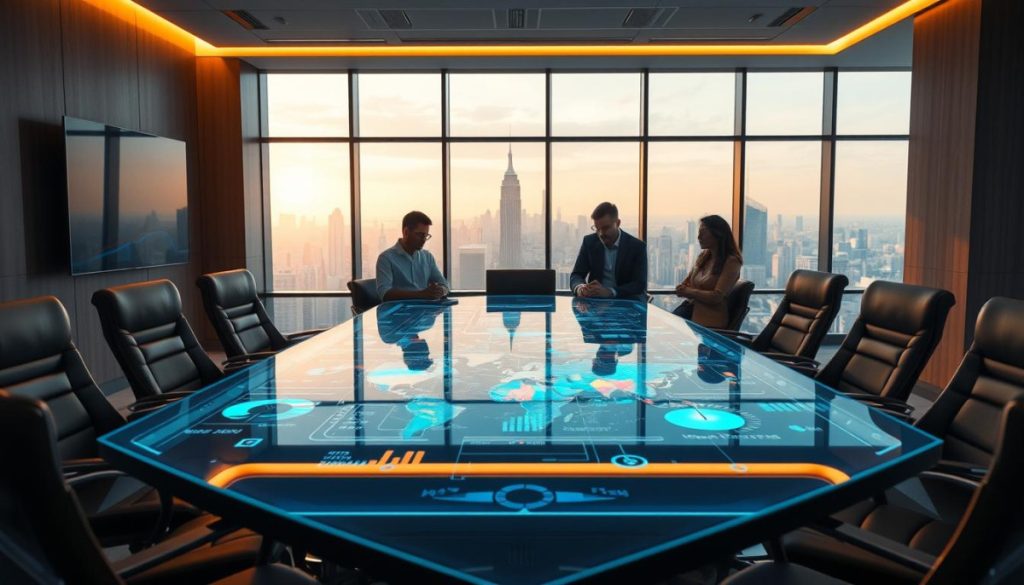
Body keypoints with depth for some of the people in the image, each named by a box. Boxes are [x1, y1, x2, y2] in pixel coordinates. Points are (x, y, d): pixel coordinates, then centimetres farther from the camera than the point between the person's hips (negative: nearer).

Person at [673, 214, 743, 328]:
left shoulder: (731, 262, -9)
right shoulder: (703, 256, 13)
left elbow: (717, 296, -16)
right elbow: (684, 284, 17)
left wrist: (688, 291, -7)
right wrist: (682, 288, -6)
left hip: (709, 320, -6)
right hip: (689, 306, 6)